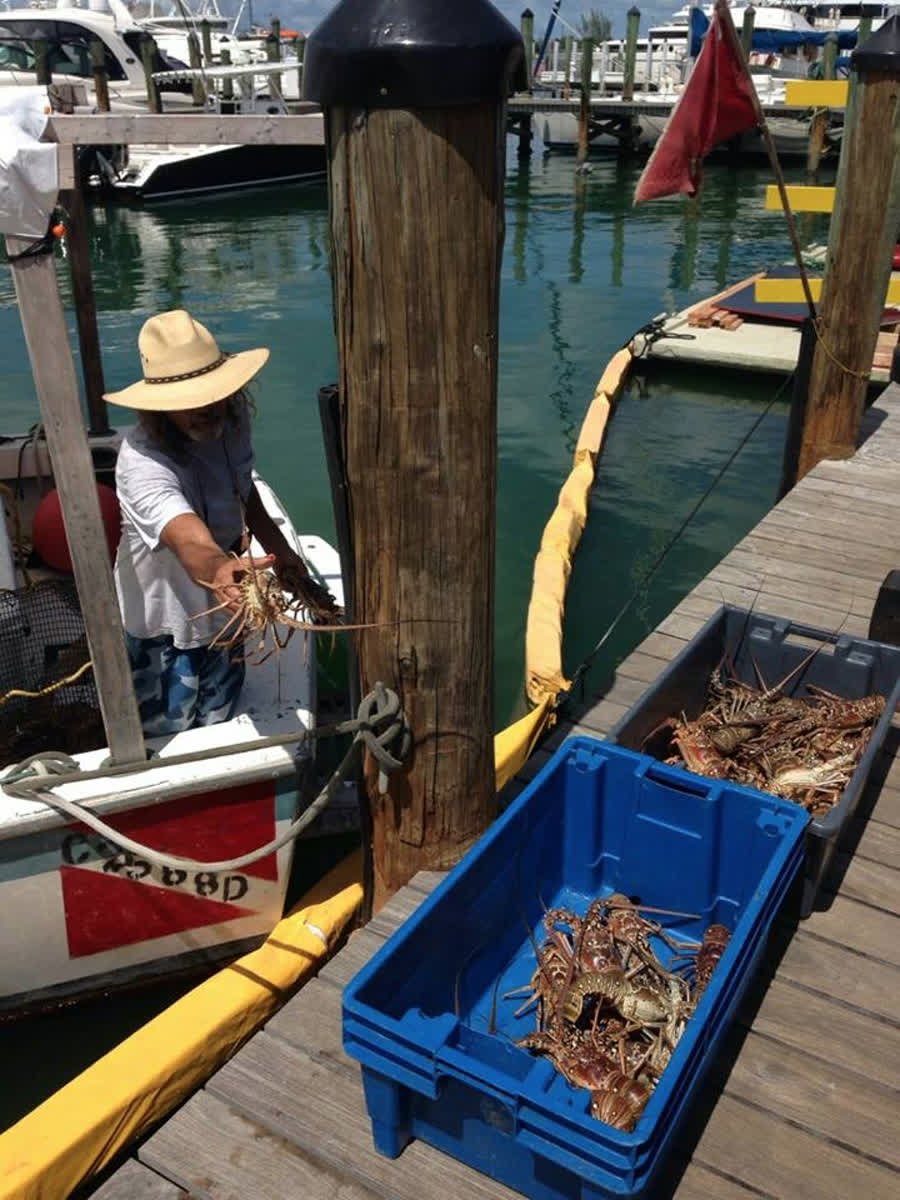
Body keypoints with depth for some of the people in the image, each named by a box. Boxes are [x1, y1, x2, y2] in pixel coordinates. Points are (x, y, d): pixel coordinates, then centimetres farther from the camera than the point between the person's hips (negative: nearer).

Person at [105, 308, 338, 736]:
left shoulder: (232, 417, -14)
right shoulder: (142, 463, -38)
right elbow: (189, 539, -57)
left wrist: (278, 549, -6)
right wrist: (218, 569, -79)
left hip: (224, 609, 6)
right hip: (163, 625, -6)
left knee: (218, 726, 27)